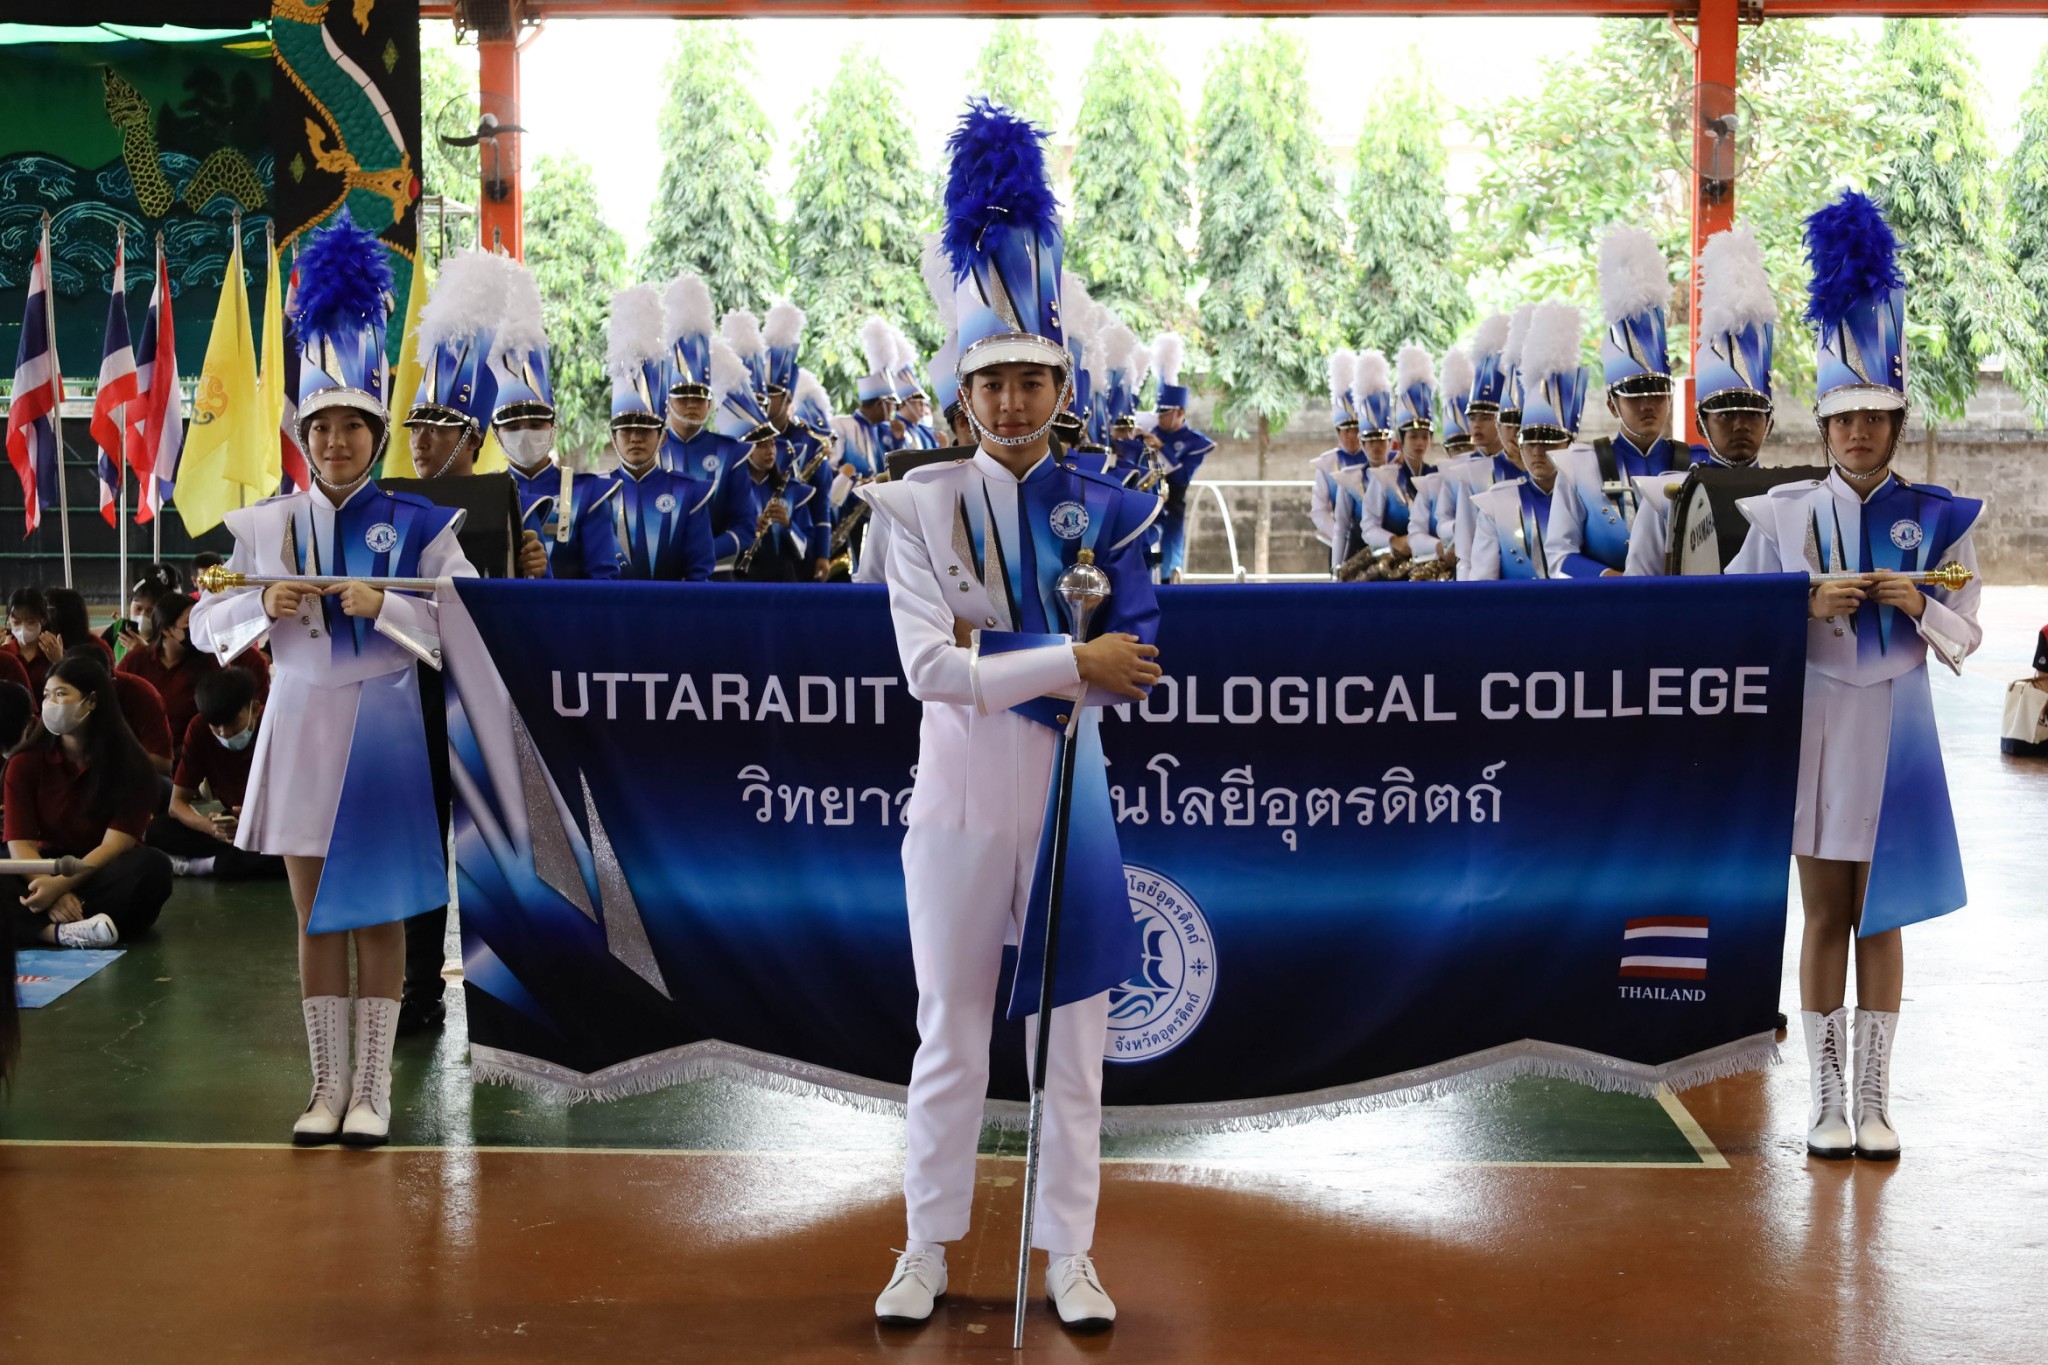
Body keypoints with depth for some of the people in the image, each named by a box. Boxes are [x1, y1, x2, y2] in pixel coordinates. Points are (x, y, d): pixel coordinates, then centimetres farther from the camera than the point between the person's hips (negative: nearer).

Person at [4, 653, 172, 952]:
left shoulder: (129, 761, -7)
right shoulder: (26, 762, -2)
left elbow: (116, 844, -14)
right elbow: (20, 843, -10)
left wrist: (61, 885, -29)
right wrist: (49, 891, -29)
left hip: (104, 874, -1)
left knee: (152, 867, -34)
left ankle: (59, 927, -37)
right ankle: (64, 932, -45)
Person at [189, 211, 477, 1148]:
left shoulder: (417, 525, -1)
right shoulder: (266, 525, 6)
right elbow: (207, 625, 7)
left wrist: (385, 608, -20)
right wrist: (264, 606, -12)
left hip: (383, 727, -2)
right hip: (300, 723, 3)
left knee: (379, 911, 3)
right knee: (316, 916, 8)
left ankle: (373, 1088, 11)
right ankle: (328, 1084, 17)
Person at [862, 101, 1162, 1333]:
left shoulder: (1106, 503, 1)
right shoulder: (923, 504, -4)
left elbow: (1140, 654, -8)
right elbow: (928, 669, -15)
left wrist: (995, 653, -18)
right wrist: (1068, 658, -21)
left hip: (1074, 795, 1)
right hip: (962, 801, -1)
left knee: (1076, 1039, 8)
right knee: (951, 1040, 8)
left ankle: (1070, 1256, 20)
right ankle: (929, 1250, 22)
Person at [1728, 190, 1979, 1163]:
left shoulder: (1936, 517, 2)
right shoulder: (1782, 513, 2)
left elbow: (1962, 639, 3)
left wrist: (1915, 605, -16)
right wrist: (1811, 606, -15)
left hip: (1895, 727, 0)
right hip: (1812, 723, 0)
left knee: (1881, 917, 5)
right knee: (1825, 917, 4)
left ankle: (1874, 1100, 14)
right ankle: (1828, 1100, 12)